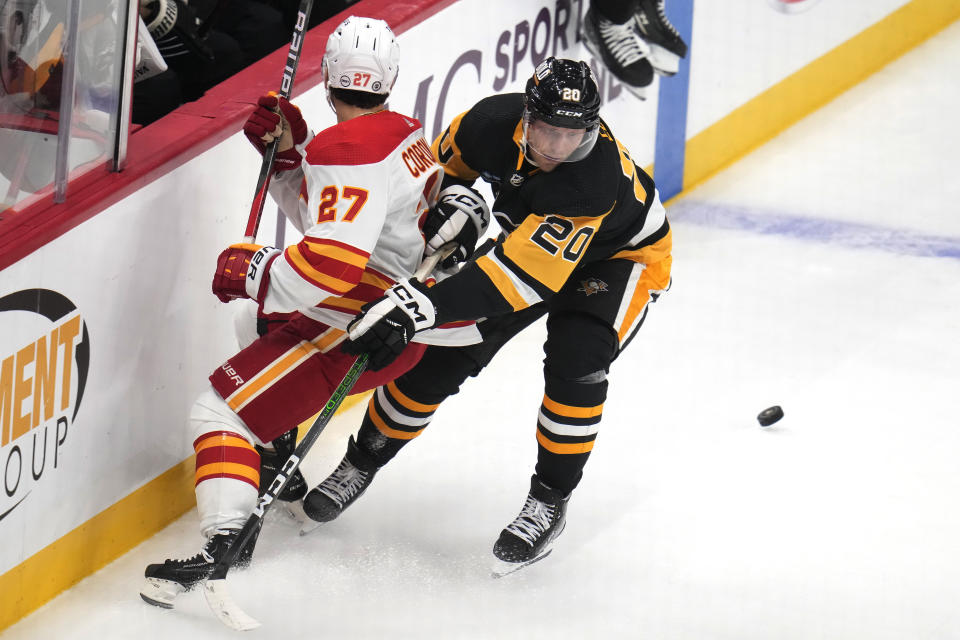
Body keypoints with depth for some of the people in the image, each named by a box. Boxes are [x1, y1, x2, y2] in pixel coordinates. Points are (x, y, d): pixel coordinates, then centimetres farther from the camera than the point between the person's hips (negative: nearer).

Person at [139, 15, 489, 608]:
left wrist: (254, 272, -19)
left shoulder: (350, 148, -21)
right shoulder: (405, 132, 9)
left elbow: (333, 261, -31)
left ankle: (226, 547, -30)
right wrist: (289, 155, 9)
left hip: (358, 328, -11)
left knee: (223, 409, -14)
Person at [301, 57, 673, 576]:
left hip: (620, 256, -5)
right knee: (445, 354, -1)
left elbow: (523, 275, -51)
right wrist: (448, 211, -19)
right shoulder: (492, 122, -28)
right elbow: (444, 166, -1)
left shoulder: (595, 177, -44)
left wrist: (425, 305, -58)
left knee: (575, 362, -28)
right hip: (530, 235, 5)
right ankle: (361, 464, 20)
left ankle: (549, 502, -7)